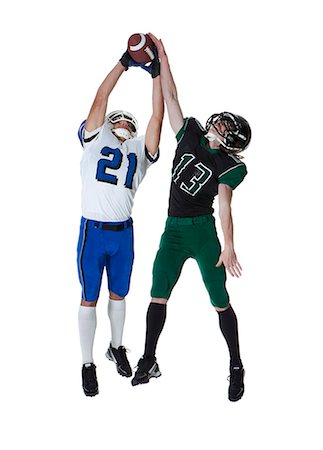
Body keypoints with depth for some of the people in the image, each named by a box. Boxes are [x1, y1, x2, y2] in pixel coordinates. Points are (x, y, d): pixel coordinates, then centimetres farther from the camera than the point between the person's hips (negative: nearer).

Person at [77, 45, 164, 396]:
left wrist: (156, 74, -1)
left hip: (124, 234, 3)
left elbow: (157, 116, 3)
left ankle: (116, 347, 37)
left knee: (118, 295, 17)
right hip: (93, 231, -3)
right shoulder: (95, 138, 5)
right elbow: (100, 99, -3)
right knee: (89, 298, 4)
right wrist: (124, 63, -3)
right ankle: (88, 364, 14)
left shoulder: (140, 149, 12)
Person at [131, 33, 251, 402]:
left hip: (203, 231, -5)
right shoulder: (190, 134, 5)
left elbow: (224, 205, -19)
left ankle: (237, 368, 12)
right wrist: (162, 55, 5)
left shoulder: (228, 166, -8)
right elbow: (170, 96, 7)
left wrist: (228, 246, -29)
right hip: (173, 229, 5)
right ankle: (149, 362, 14)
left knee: (220, 302, 0)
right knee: (158, 295, 4)